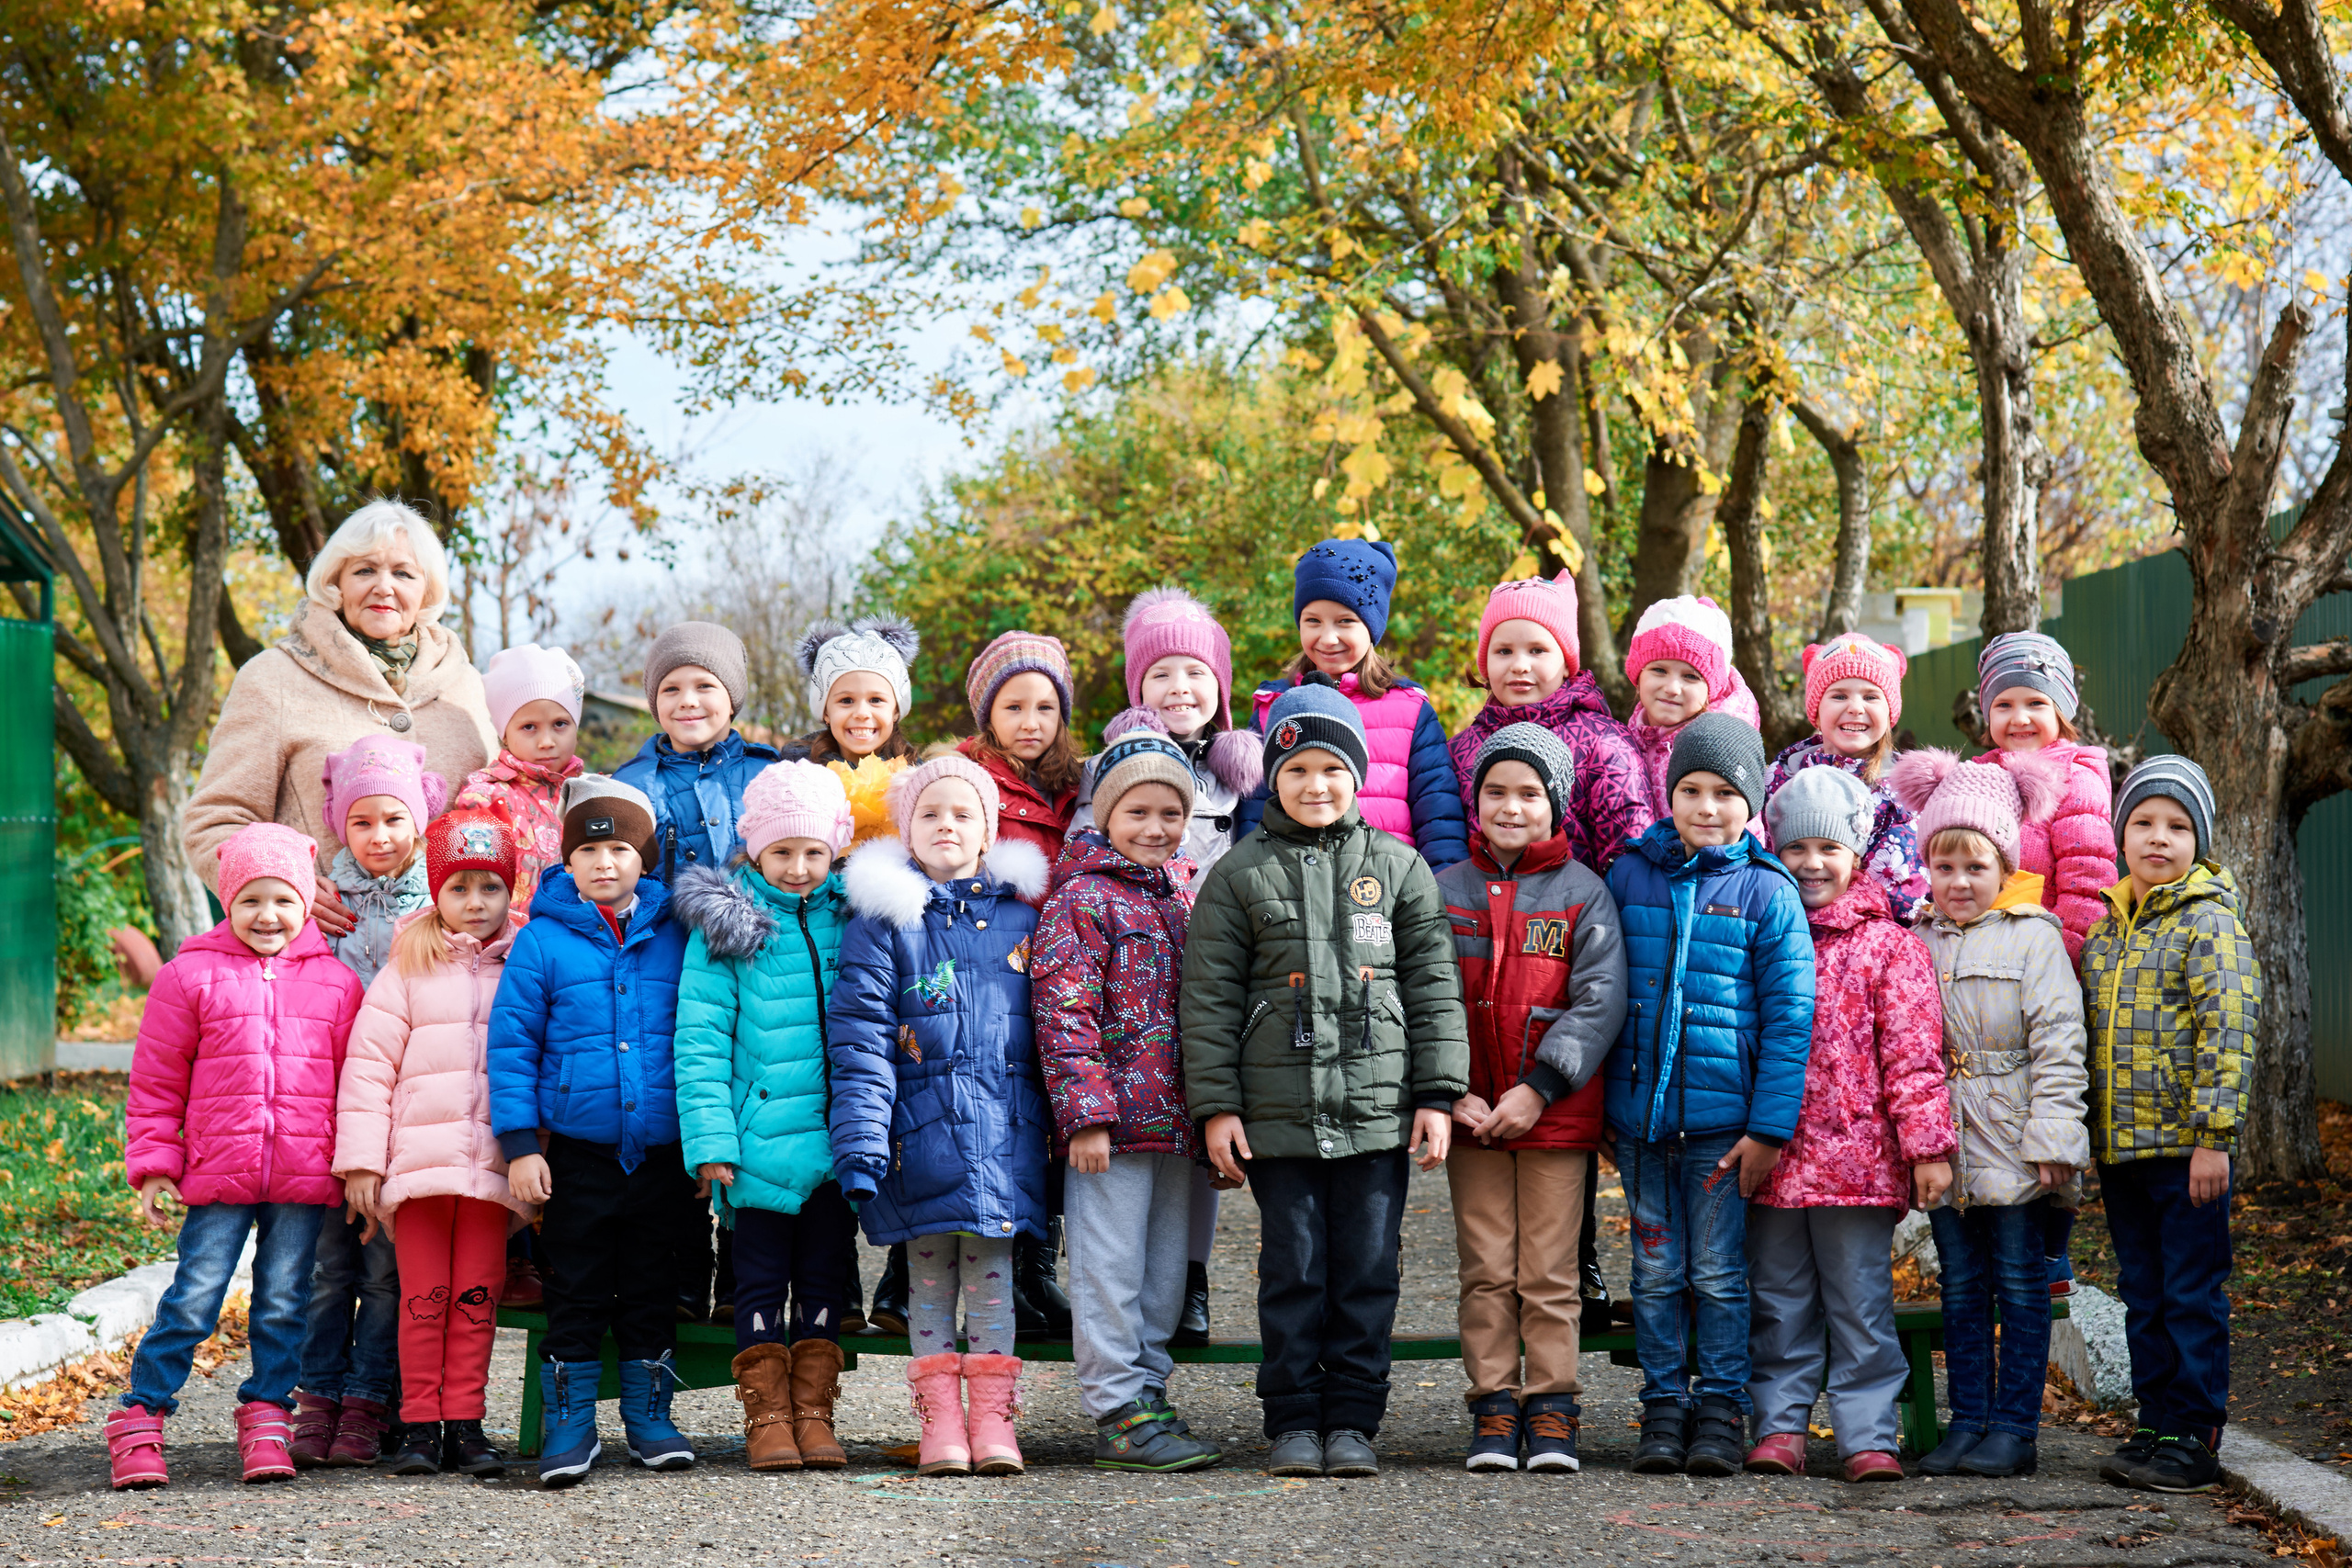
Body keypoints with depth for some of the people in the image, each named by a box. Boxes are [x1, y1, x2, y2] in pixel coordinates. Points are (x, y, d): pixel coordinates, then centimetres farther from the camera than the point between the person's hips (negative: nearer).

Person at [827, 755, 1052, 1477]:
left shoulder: (1019, 915, 10)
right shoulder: (886, 917, 0)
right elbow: (859, 1037, -6)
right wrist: (860, 1142, -14)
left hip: (1004, 1128, 2)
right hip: (922, 1131, -2)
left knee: (992, 1274, 4)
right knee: (929, 1277, 4)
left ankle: (993, 1417, 8)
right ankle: (940, 1419, 10)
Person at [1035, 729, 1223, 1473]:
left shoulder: (1173, 903, 18)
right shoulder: (1081, 900, -6)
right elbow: (1063, 1014, -13)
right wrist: (1085, 1113, -19)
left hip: (1175, 1123, 8)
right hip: (1113, 1121, -8)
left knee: (1165, 1271, 12)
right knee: (1111, 1270, -3)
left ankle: (1147, 1395, 20)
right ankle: (1118, 1415, 1)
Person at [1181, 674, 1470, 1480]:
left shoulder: (1398, 868, 7)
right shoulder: (1240, 875, 4)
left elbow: (1434, 986, 8)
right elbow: (1208, 998, 3)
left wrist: (1437, 1095, 2)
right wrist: (1215, 1106, -3)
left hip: (1377, 1109, 1)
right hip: (1278, 1111, -1)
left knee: (1368, 1269, 3)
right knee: (1292, 1270, 3)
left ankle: (1353, 1421, 12)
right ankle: (1293, 1421, 12)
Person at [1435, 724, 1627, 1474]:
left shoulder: (1583, 894, 0)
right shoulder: (1445, 891, 7)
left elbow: (1600, 1001, -7)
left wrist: (1538, 1089, -15)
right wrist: (1450, 1093, -9)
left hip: (1557, 1113, -2)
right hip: (1471, 1114, 2)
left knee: (1550, 1272, 1)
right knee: (1486, 1270, 4)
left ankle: (1552, 1408, 9)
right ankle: (1494, 1408, 10)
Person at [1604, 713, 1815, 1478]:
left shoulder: (1768, 893, -3)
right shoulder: (1628, 877, 5)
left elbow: (1790, 1015, -5)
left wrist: (1770, 1128, -10)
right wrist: (1602, 1103, 9)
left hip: (1722, 1119, -3)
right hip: (1640, 1114, 3)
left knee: (1720, 1274, 4)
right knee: (1656, 1273, 8)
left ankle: (1721, 1410, 13)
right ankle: (1663, 1409, 17)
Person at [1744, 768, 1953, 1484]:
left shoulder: (1887, 943, 0)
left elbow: (1912, 1052, -4)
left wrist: (1926, 1143, -9)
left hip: (1857, 1156, -3)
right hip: (1769, 1157, 3)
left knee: (1860, 1303, 2)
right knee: (1778, 1303, 9)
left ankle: (1867, 1434, 6)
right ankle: (1779, 1426, 15)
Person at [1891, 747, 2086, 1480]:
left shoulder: (2033, 936, -4)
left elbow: (2059, 1042, -8)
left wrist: (2052, 1136, -14)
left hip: (2012, 1145, -4)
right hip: (1942, 1145, 4)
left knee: (2020, 1286, 2)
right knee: (1961, 1290, 10)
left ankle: (2013, 1429, 6)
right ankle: (1967, 1422, 15)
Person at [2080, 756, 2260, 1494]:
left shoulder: (2208, 922, -8)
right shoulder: (2104, 931, 13)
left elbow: (2228, 1031, -14)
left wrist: (2214, 1134, -19)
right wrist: (2085, 1138, 15)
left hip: (2186, 1147, -7)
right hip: (2119, 1148, 7)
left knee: (2192, 1295, -1)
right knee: (2142, 1295, 12)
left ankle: (2195, 1438, 4)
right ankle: (2156, 1423, 20)